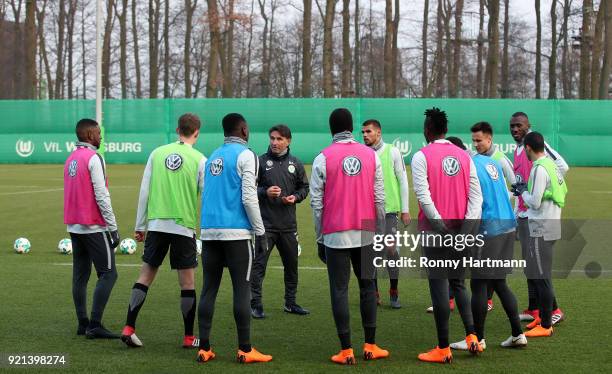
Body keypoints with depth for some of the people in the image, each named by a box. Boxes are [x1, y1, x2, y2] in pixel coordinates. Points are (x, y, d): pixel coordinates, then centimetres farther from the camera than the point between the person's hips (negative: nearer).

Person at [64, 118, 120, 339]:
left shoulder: (70, 159, 14)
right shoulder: (93, 158, -12)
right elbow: (101, 195, -17)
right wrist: (113, 227, -14)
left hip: (74, 226, 9)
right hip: (94, 227, -9)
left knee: (80, 276, 10)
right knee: (108, 274, -5)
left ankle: (83, 324, 14)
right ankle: (95, 325, -10)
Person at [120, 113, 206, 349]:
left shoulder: (157, 153, 5)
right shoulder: (199, 160, -3)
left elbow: (144, 191, 5)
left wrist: (140, 226, 12)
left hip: (156, 224, 3)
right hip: (184, 226, -3)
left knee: (145, 277, 11)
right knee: (187, 282, 6)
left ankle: (129, 328, 5)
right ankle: (189, 337, 11)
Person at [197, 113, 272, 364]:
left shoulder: (213, 157, 17)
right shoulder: (245, 155, -4)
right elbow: (248, 198, -11)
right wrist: (261, 233, -6)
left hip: (209, 230, 6)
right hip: (237, 232, -6)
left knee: (209, 289, 7)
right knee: (242, 290, -1)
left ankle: (204, 348, 8)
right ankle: (245, 350, 1)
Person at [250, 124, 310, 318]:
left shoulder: (296, 164, 8)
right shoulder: (260, 161, -2)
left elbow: (304, 187, 16)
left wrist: (296, 197, -4)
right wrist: (264, 192, -17)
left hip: (288, 224, 4)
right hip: (265, 223, -4)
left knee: (291, 263, 13)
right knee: (259, 263, -6)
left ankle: (290, 302, 26)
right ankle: (255, 304, 0)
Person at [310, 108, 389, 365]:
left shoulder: (323, 159, -4)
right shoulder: (371, 155, 4)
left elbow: (317, 203, -4)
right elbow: (379, 198, 4)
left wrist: (320, 238, 4)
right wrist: (380, 232, 12)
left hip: (336, 235, -2)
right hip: (365, 234, 2)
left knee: (339, 290, 2)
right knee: (367, 286, 13)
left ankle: (346, 351, 1)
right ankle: (370, 346, 15)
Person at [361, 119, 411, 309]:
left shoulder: (392, 152, 1)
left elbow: (403, 181, 3)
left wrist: (405, 209, 0)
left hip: (388, 209, -2)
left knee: (391, 250, -6)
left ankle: (394, 293, 6)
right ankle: (374, 293, 16)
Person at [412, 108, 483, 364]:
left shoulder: (421, 156, -7)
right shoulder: (464, 156, 8)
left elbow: (423, 196, -16)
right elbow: (476, 195, 0)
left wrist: (441, 226, -16)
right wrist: (466, 226, -7)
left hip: (435, 231, -5)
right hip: (460, 231, 5)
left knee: (439, 286, -1)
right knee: (457, 283, 19)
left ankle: (443, 349, 2)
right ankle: (471, 335, 7)